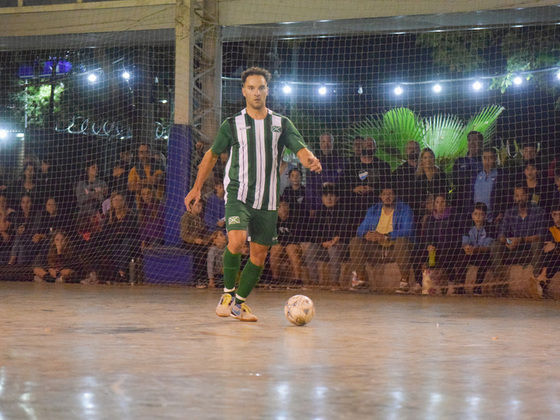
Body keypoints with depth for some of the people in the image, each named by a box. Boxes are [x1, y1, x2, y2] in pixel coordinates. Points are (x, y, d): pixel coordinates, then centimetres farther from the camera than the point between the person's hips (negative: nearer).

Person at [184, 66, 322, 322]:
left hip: (267, 200, 3)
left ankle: (239, 302, 22)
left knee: (259, 254, 5)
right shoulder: (232, 125, 4)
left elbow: (300, 149, -5)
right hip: (238, 194, -3)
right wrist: (197, 188, 12)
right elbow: (212, 155, 14)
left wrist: (310, 160, -29)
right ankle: (227, 293, -4)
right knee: (237, 241, -25)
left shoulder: (281, 124, 7)